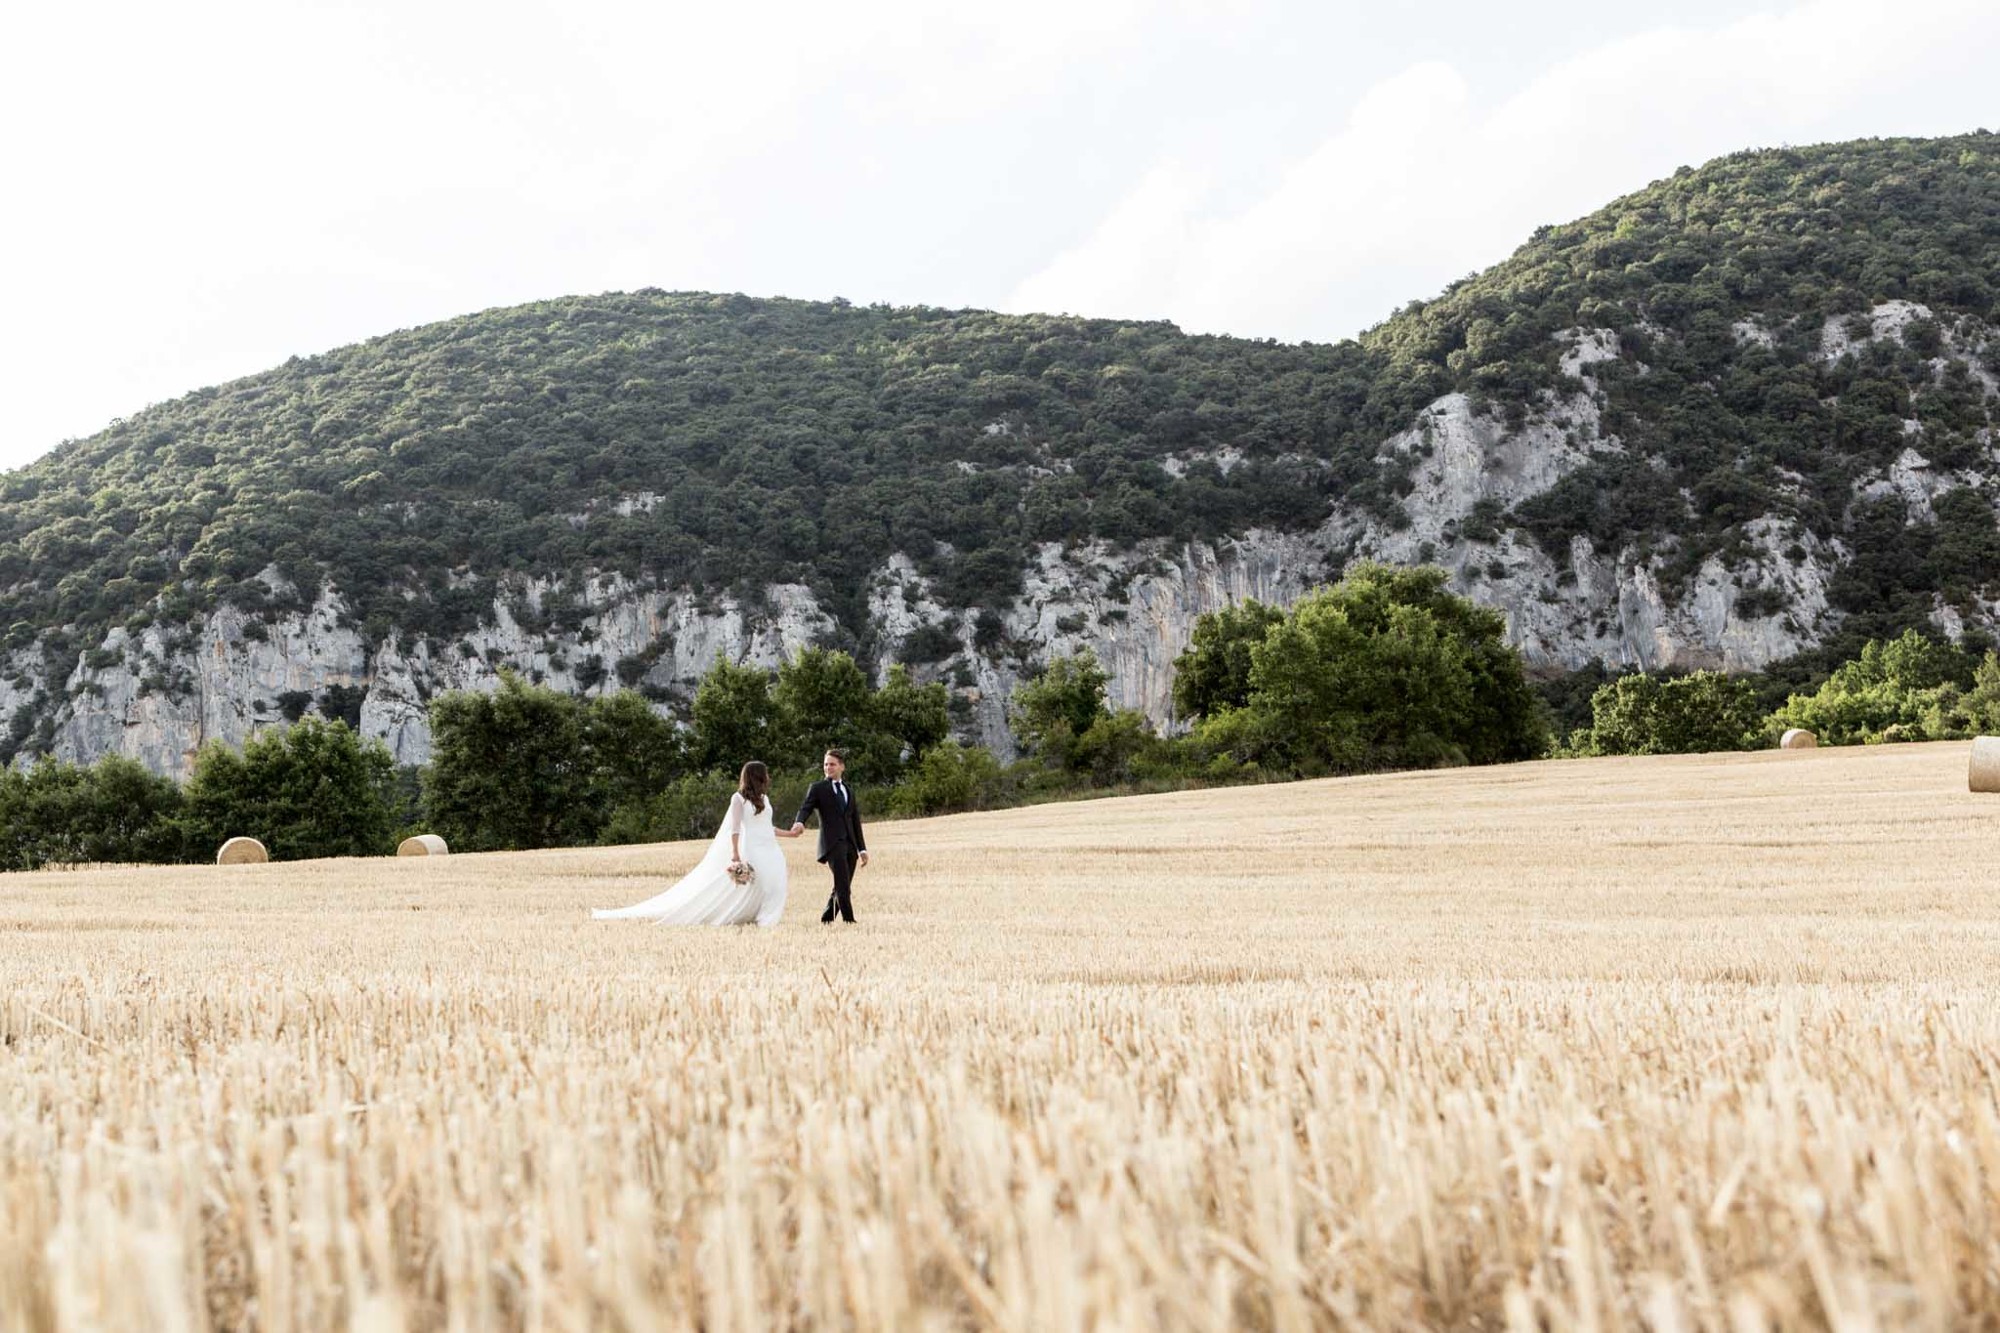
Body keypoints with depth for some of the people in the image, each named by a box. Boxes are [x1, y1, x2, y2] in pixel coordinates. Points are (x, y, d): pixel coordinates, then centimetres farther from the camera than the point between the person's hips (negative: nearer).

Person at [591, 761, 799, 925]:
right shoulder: (739, 798, -4)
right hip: (750, 851, -6)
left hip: (768, 852, 6)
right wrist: (735, 855, -18)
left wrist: (789, 833, 18)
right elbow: (734, 828, -10)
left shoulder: (764, 799, 16)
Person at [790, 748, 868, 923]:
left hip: (850, 844, 6)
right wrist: (799, 823, -33)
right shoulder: (817, 788, 6)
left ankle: (826, 919, 17)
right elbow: (805, 808, -10)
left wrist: (862, 849, 16)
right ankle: (849, 920, -16)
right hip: (832, 843, -6)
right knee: (843, 885, -16)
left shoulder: (849, 791, 22)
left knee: (843, 888, 6)